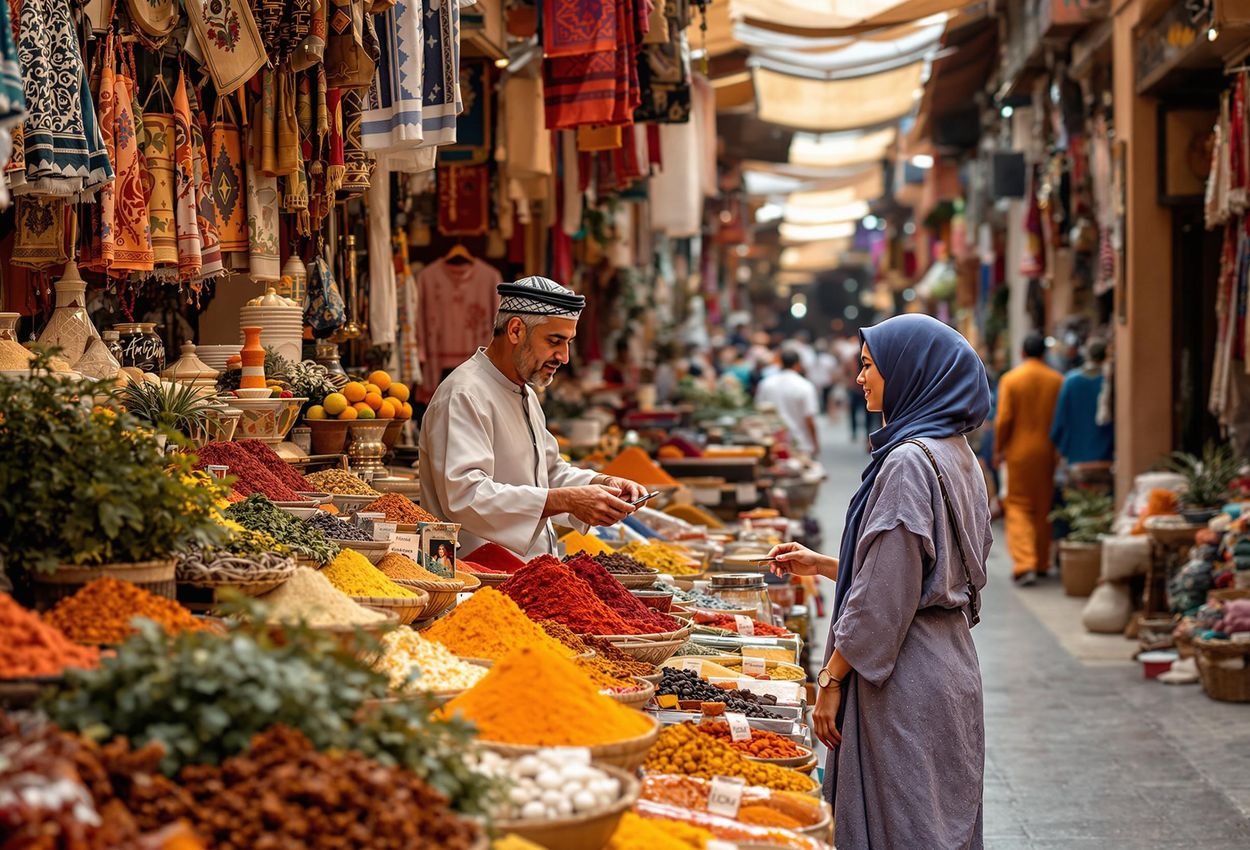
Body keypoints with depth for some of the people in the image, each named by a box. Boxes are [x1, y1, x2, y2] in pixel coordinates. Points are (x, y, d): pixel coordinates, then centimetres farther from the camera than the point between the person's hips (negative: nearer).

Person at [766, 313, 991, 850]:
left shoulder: (908, 462, -18)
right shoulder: (953, 454, 12)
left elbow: (884, 598, -20)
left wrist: (831, 679, -13)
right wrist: (822, 566, 20)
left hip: (906, 684, -10)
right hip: (949, 669, 10)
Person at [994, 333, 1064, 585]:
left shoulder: (1010, 379, -7)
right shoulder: (1058, 380, -1)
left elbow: (1004, 419, -9)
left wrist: (999, 449, 2)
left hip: (1020, 451, -2)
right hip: (1048, 452, 2)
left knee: (1018, 506, 3)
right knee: (1044, 507, 13)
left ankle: (1024, 563, -12)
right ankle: (1042, 563, 21)